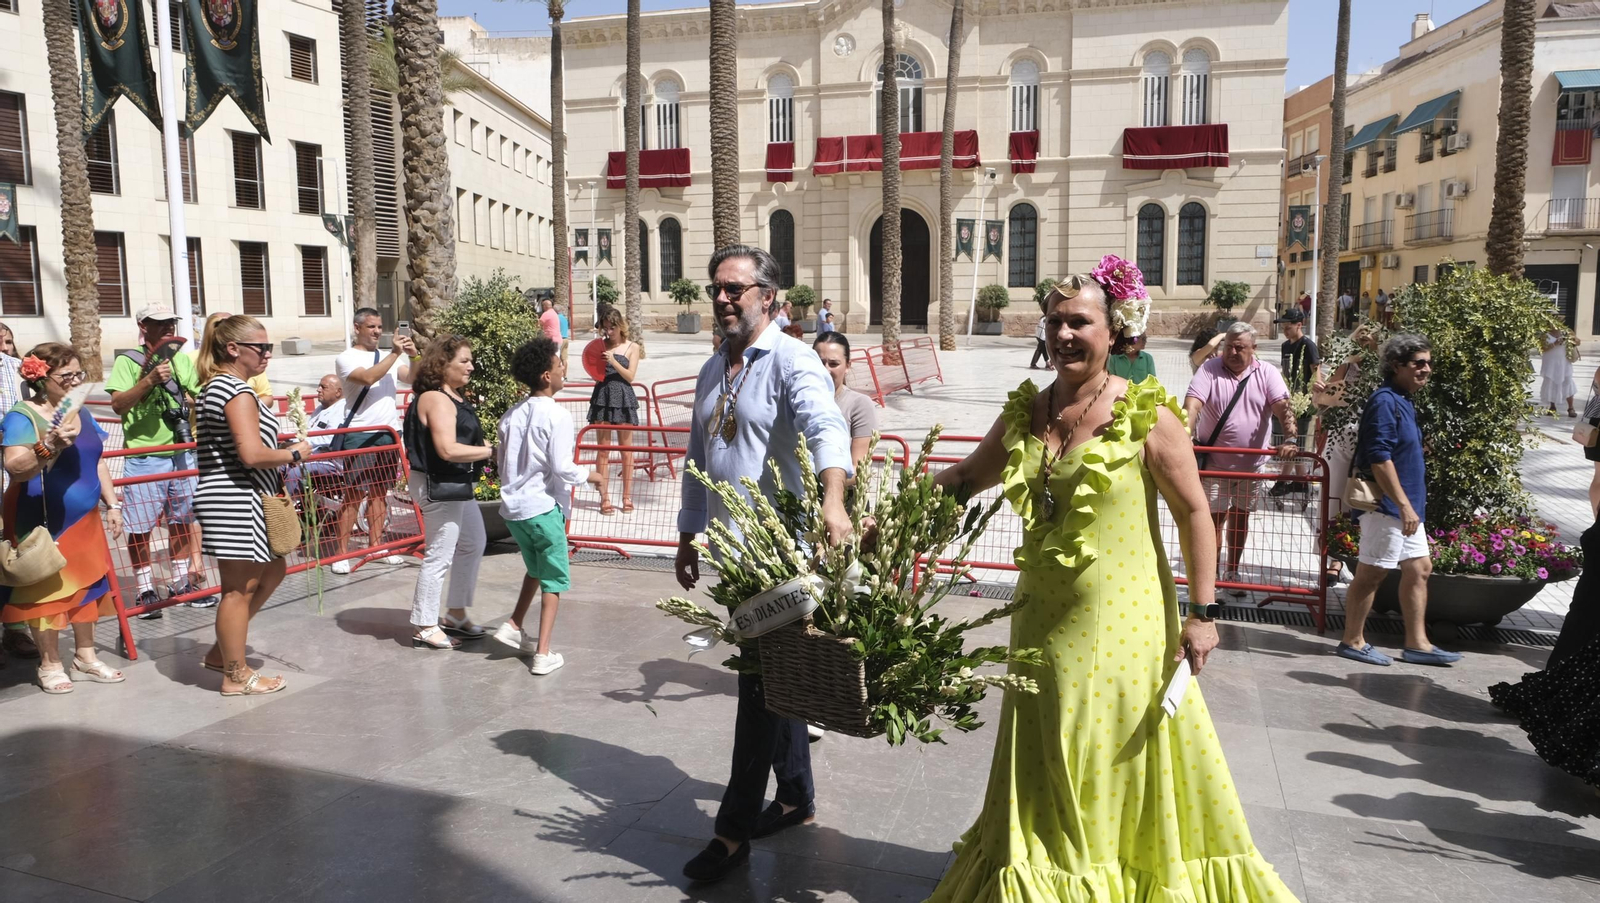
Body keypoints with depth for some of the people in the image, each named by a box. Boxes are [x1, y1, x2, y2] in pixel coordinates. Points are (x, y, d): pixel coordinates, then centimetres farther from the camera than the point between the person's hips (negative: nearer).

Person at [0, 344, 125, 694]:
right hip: (41, 523, -7)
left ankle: (85, 656, 25)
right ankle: (50, 664, 14)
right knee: (45, 589, 1)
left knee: (87, 584, 12)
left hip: (83, 518, 7)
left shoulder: (81, 413, 8)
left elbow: (97, 462, 15)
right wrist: (50, 446, -42)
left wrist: (112, 504, 12)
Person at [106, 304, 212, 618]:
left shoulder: (183, 361, 12)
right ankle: (145, 591, 11)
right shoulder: (128, 361, -4)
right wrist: (150, 380, -26)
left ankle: (180, 583, 24)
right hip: (144, 456, -5)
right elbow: (118, 404, -15)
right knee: (140, 527, 0)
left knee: (182, 520, 12)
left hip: (183, 453, 5)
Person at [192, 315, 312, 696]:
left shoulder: (215, 386, 16)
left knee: (271, 572, 20)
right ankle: (236, 676, 11)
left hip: (234, 500, 11)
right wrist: (294, 454, -9)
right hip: (237, 501, -11)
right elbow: (252, 454, -25)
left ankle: (221, 652, 27)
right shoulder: (238, 391, -16)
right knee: (240, 587, -1)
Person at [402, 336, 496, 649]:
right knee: (439, 556, -4)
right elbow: (447, 450, -27)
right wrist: (490, 451, -20)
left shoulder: (454, 397, 12)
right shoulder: (436, 399, -19)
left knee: (472, 546, 19)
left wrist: (483, 446, 1)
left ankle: (455, 615, 31)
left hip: (457, 486, 11)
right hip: (439, 487, -11)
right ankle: (424, 627, 8)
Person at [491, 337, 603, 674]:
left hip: (512, 506, 7)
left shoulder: (512, 415, 5)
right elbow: (562, 467, -18)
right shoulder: (557, 416, -15)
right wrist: (589, 475, 0)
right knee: (554, 579, 5)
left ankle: (514, 626, 25)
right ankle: (543, 653, 3)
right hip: (543, 508, -7)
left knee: (536, 568, 27)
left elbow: (501, 464, 10)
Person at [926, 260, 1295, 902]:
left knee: (1128, 758, 8)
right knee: (1046, 765, 16)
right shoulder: (1025, 412, 2)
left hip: (1124, 624, -5)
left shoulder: (1144, 414, -11)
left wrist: (1202, 613, -11)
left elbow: (1194, 514, -8)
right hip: (1045, 621, 5)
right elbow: (970, 476, 14)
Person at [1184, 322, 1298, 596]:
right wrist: (1185, 435, -35)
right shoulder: (1210, 370, -6)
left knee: (1240, 518, 13)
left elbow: (1283, 408, -12)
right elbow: (1192, 404, -19)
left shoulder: (1267, 374, -2)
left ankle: (1232, 572, 27)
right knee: (1214, 518, 0)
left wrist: (1290, 439, -28)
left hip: (1251, 463, 2)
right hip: (1215, 463, -2)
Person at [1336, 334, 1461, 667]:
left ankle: (1417, 644, 19)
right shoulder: (1385, 402, -15)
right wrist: (1404, 505, -23)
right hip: (1386, 505, -10)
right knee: (1372, 572, -2)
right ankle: (1353, 641, 8)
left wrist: (1410, 506, 20)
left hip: (1405, 506, 10)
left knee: (1419, 568, 12)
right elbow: (1379, 459, -22)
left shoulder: (1403, 403, 15)